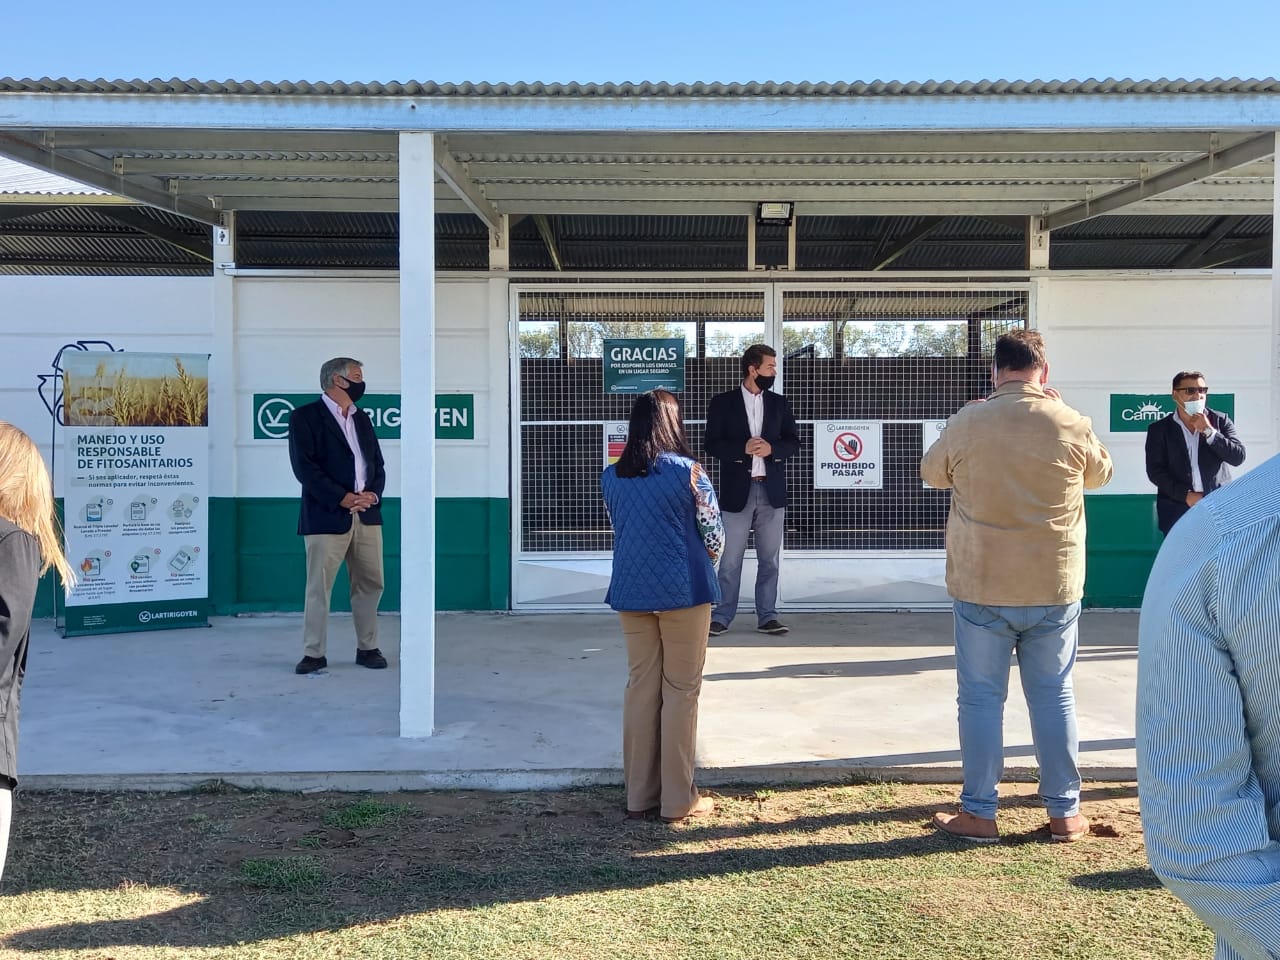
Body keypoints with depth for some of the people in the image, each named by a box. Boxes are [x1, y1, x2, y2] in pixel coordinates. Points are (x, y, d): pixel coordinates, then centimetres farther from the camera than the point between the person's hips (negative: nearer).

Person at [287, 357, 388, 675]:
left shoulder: (362, 418, 19)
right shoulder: (306, 416, -2)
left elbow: (378, 464, 16)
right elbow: (304, 466, -11)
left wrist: (373, 494, -4)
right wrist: (342, 498, -15)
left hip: (367, 515, 6)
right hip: (327, 516, -6)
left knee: (370, 584, 7)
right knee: (319, 587, -2)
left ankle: (367, 648, 18)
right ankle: (314, 653, 7)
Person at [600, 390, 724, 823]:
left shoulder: (611, 477, 4)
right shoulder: (688, 471, -9)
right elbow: (715, 537, -3)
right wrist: (702, 566, 16)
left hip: (631, 592, 4)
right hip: (683, 592, -4)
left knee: (640, 687, 12)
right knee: (681, 690, 4)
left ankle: (639, 795, 17)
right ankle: (678, 799, 10)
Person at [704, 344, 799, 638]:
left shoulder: (779, 403, 9)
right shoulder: (722, 403, 0)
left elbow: (794, 443, 7)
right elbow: (712, 445, -4)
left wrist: (771, 448, -13)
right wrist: (743, 448, -20)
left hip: (771, 491, 3)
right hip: (737, 491, -3)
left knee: (769, 559, 7)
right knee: (730, 560, 2)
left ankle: (767, 616, 16)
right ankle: (722, 616, 12)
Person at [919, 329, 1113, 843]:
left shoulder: (967, 422, -9)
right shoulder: (1072, 425, -6)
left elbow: (931, 472, 10)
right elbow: (1100, 473, 15)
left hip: (982, 589, -1)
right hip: (1055, 588, 2)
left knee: (981, 698, 8)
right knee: (1054, 696, 13)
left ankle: (979, 814, 14)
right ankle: (1065, 812, 21)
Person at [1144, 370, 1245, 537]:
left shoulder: (1220, 420, 8)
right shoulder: (1159, 429, 4)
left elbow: (1238, 457, -1)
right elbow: (1155, 471, -1)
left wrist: (1209, 431, -11)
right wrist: (1186, 495, -11)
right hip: (1177, 511, -1)